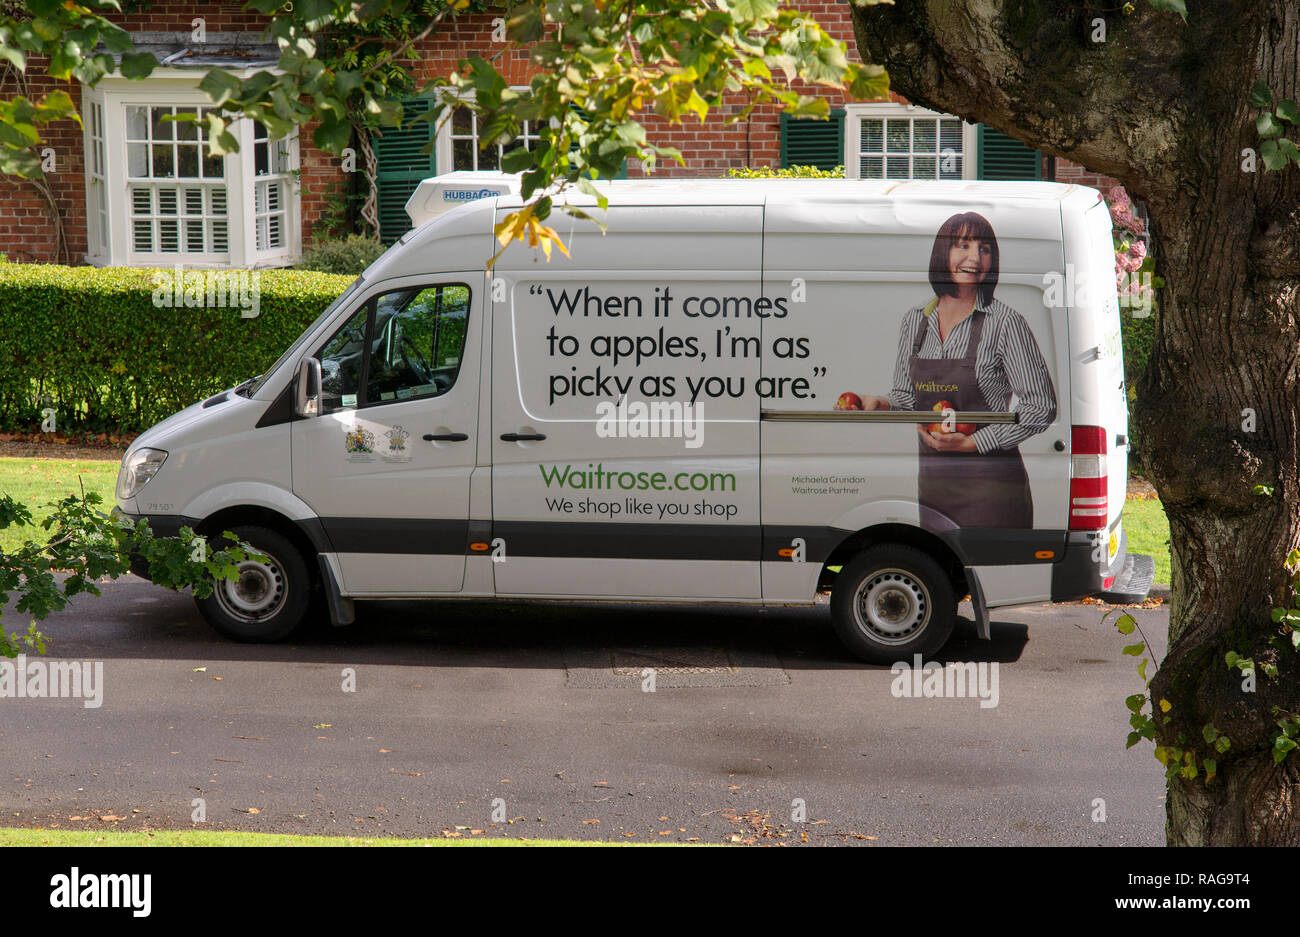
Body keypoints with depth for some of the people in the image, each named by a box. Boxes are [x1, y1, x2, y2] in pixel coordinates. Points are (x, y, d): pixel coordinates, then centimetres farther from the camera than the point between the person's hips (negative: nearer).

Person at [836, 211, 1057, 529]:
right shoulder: (915, 320, 8)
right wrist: (881, 405, -4)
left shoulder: (1005, 322, -7)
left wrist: (972, 443, -13)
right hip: (930, 479, 5)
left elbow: (1040, 408, -7)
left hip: (989, 484, -5)